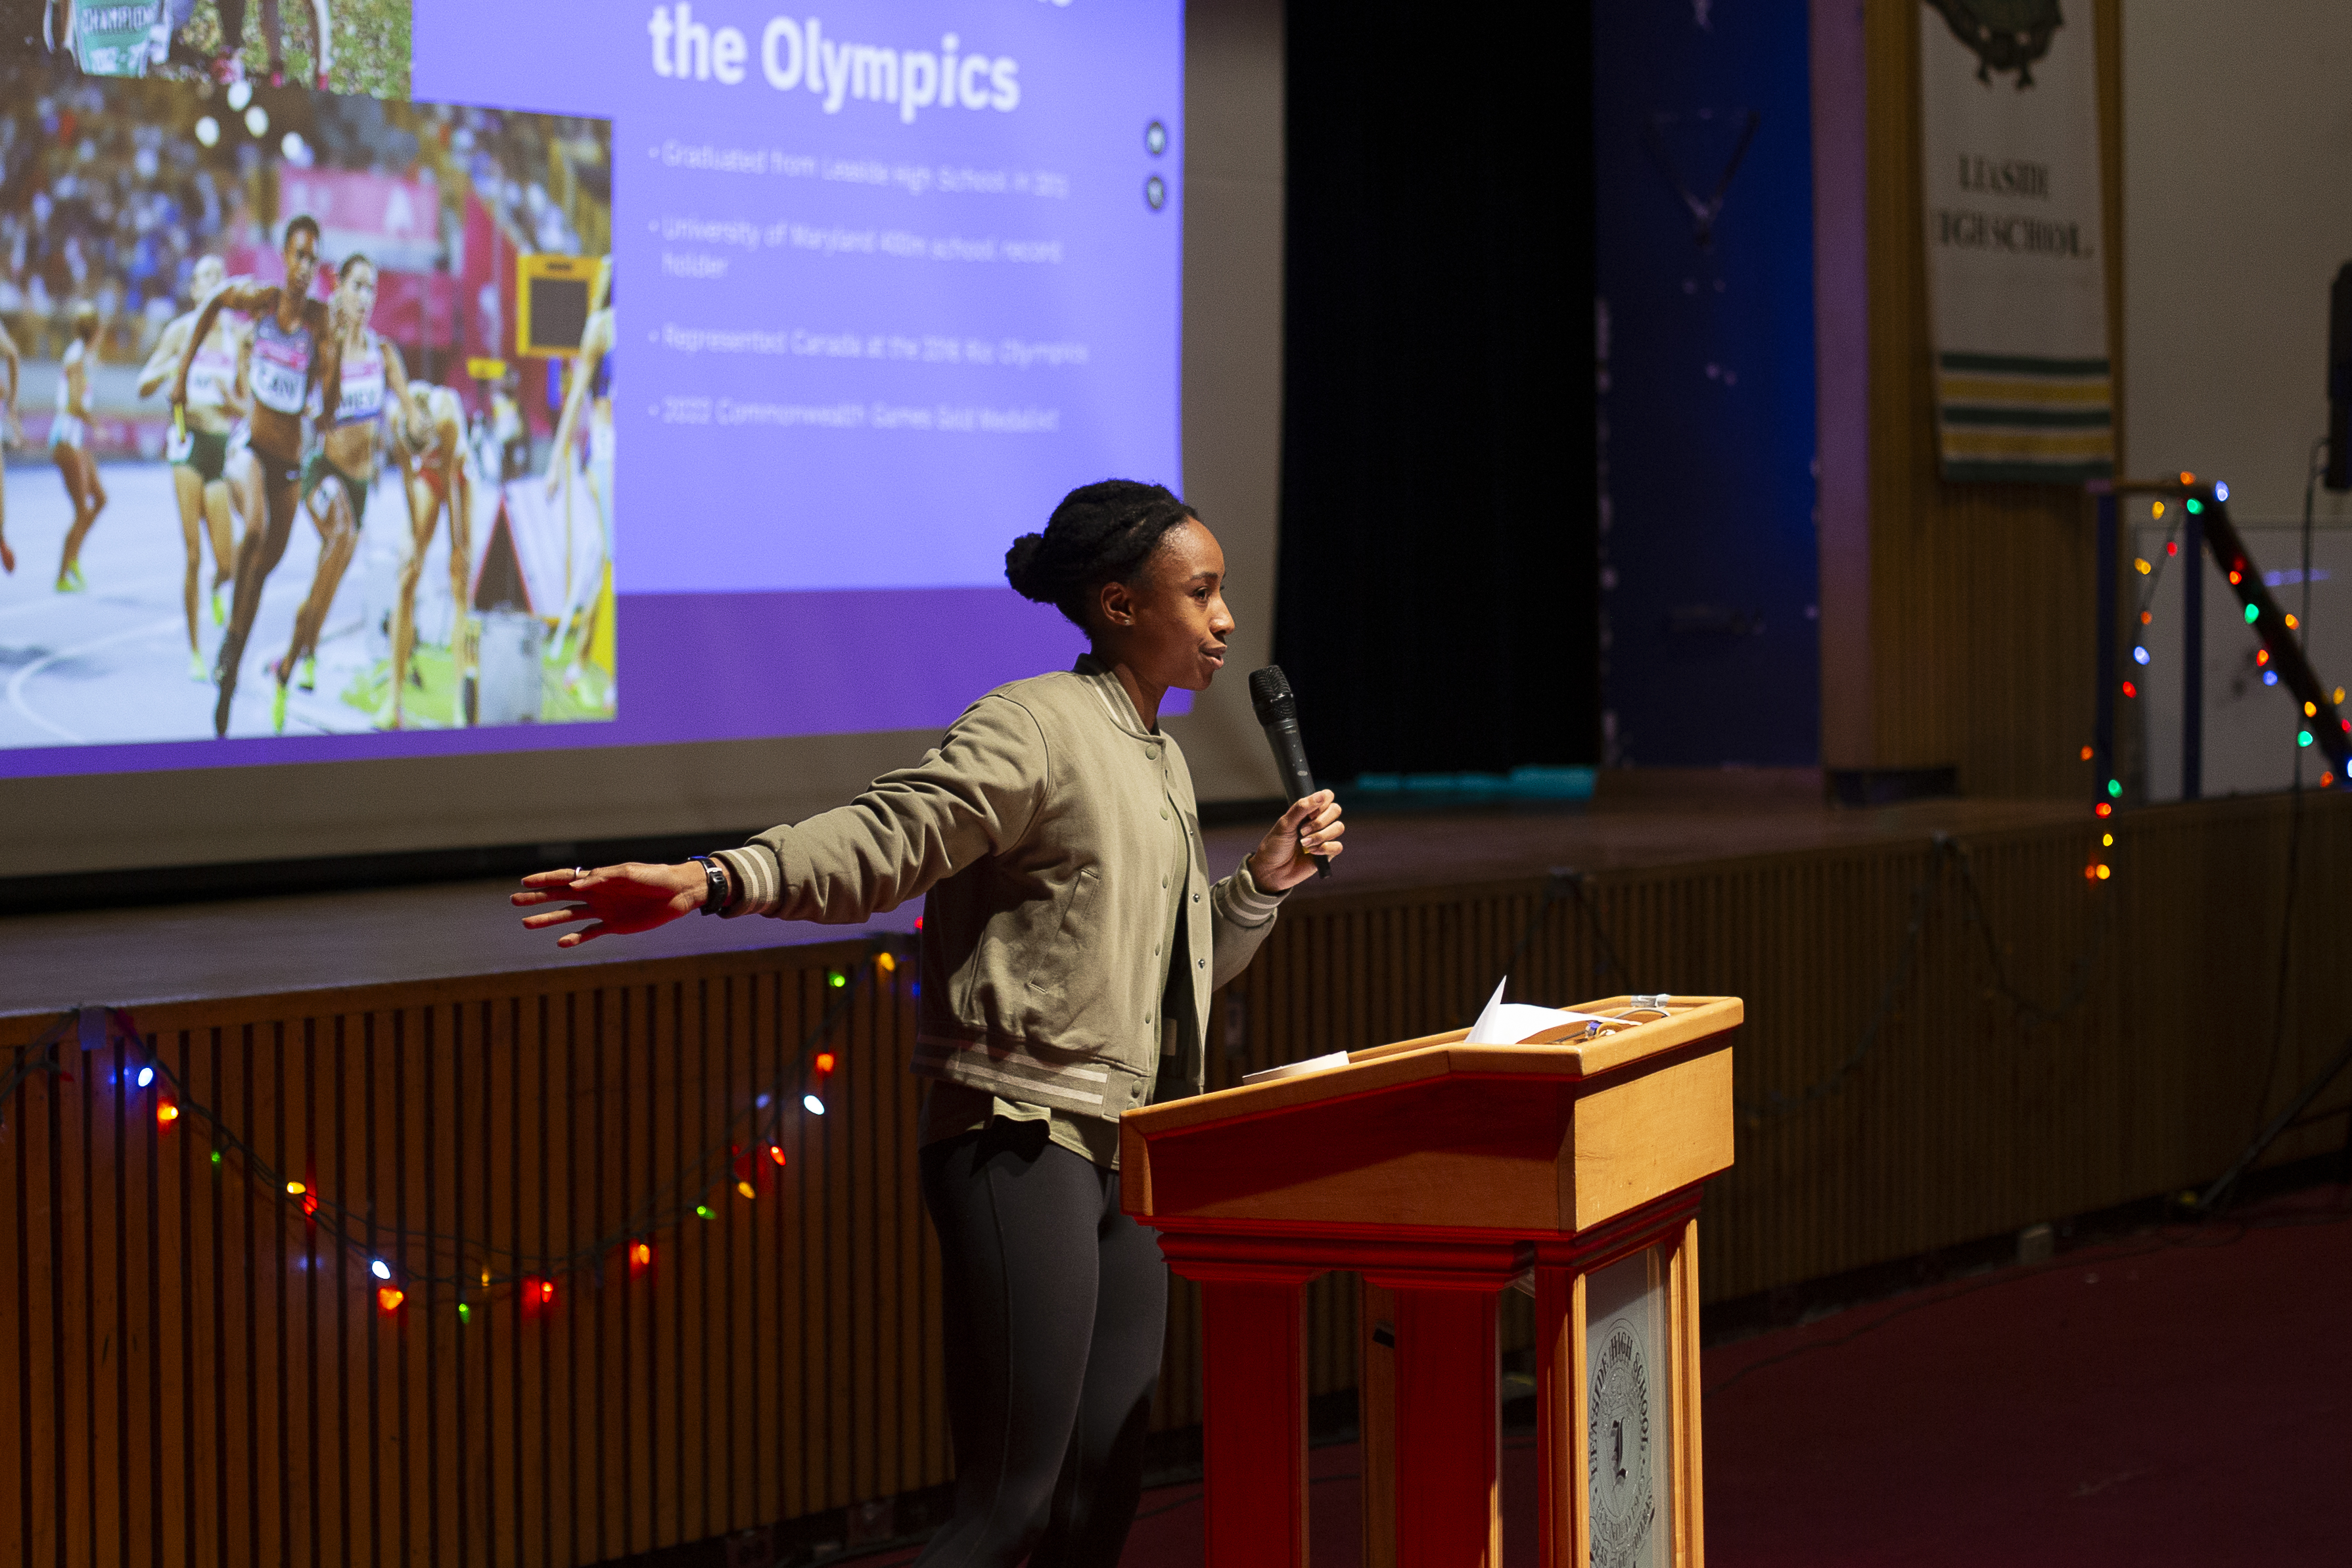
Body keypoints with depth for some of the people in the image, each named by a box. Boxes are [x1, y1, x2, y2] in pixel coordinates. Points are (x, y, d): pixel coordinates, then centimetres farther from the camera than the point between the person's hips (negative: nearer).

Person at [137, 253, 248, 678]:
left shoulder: (238, 336, 9)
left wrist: (230, 398, -9)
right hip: (190, 440, -2)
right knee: (192, 555, -6)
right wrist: (174, 364, -16)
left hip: (226, 443, 2)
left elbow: (247, 406, 12)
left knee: (227, 562, -5)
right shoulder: (182, 331, 3)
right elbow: (143, 386, 1)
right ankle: (193, 651, 5)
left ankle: (216, 591, 33)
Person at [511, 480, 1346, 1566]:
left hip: (1124, 1155, 9)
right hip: (1021, 1143, -9)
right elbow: (882, 841, -20)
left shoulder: (1161, 763, 19)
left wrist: (1267, 878, 12)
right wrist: (715, 881, -36)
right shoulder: (1036, 728, -9)